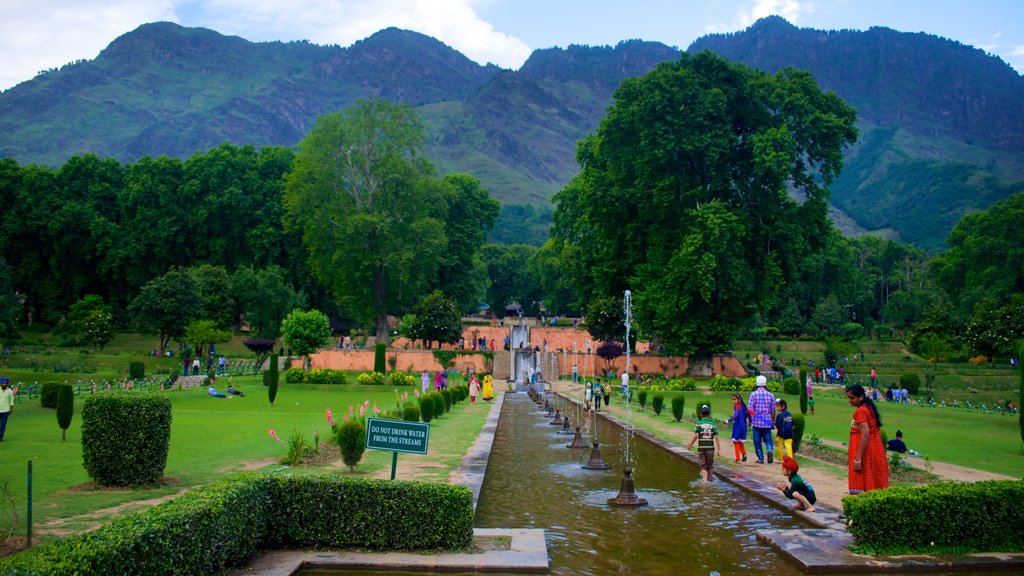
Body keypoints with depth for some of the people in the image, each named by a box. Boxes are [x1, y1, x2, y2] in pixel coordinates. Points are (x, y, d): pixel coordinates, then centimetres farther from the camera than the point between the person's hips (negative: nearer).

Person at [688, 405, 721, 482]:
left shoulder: (699, 423, -5)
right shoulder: (713, 424, 0)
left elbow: (696, 435, -12)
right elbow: (716, 437, -4)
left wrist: (691, 444, 3)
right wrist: (719, 449, -1)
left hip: (701, 447, -1)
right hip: (710, 447, 1)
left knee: (703, 466, 6)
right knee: (710, 465, 17)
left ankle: (704, 480, -11)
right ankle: (710, 480, 24)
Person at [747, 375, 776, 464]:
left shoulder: (753, 394, -6)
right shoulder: (771, 395, 3)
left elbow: (750, 409, -8)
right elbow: (773, 410, 8)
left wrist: (750, 420, 4)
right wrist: (773, 421, 20)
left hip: (756, 422, -2)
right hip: (767, 422, 2)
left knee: (757, 441, 7)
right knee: (767, 439, 12)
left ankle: (760, 458, 8)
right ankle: (770, 450, -16)